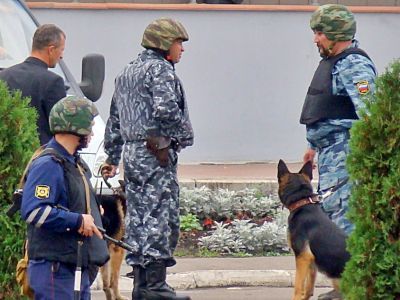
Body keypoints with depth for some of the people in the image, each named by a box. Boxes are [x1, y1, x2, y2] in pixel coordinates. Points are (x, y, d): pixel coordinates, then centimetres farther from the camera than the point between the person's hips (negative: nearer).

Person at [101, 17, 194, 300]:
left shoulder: (128, 72, 21)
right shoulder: (160, 69, -9)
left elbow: (115, 119, 24)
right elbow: (166, 109, -23)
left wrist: (112, 156, 28)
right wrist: (185, 135, -7)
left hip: (132, 154, 9)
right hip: (157, 155, -9)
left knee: (138, 218, 9)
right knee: (161, 217, -8)